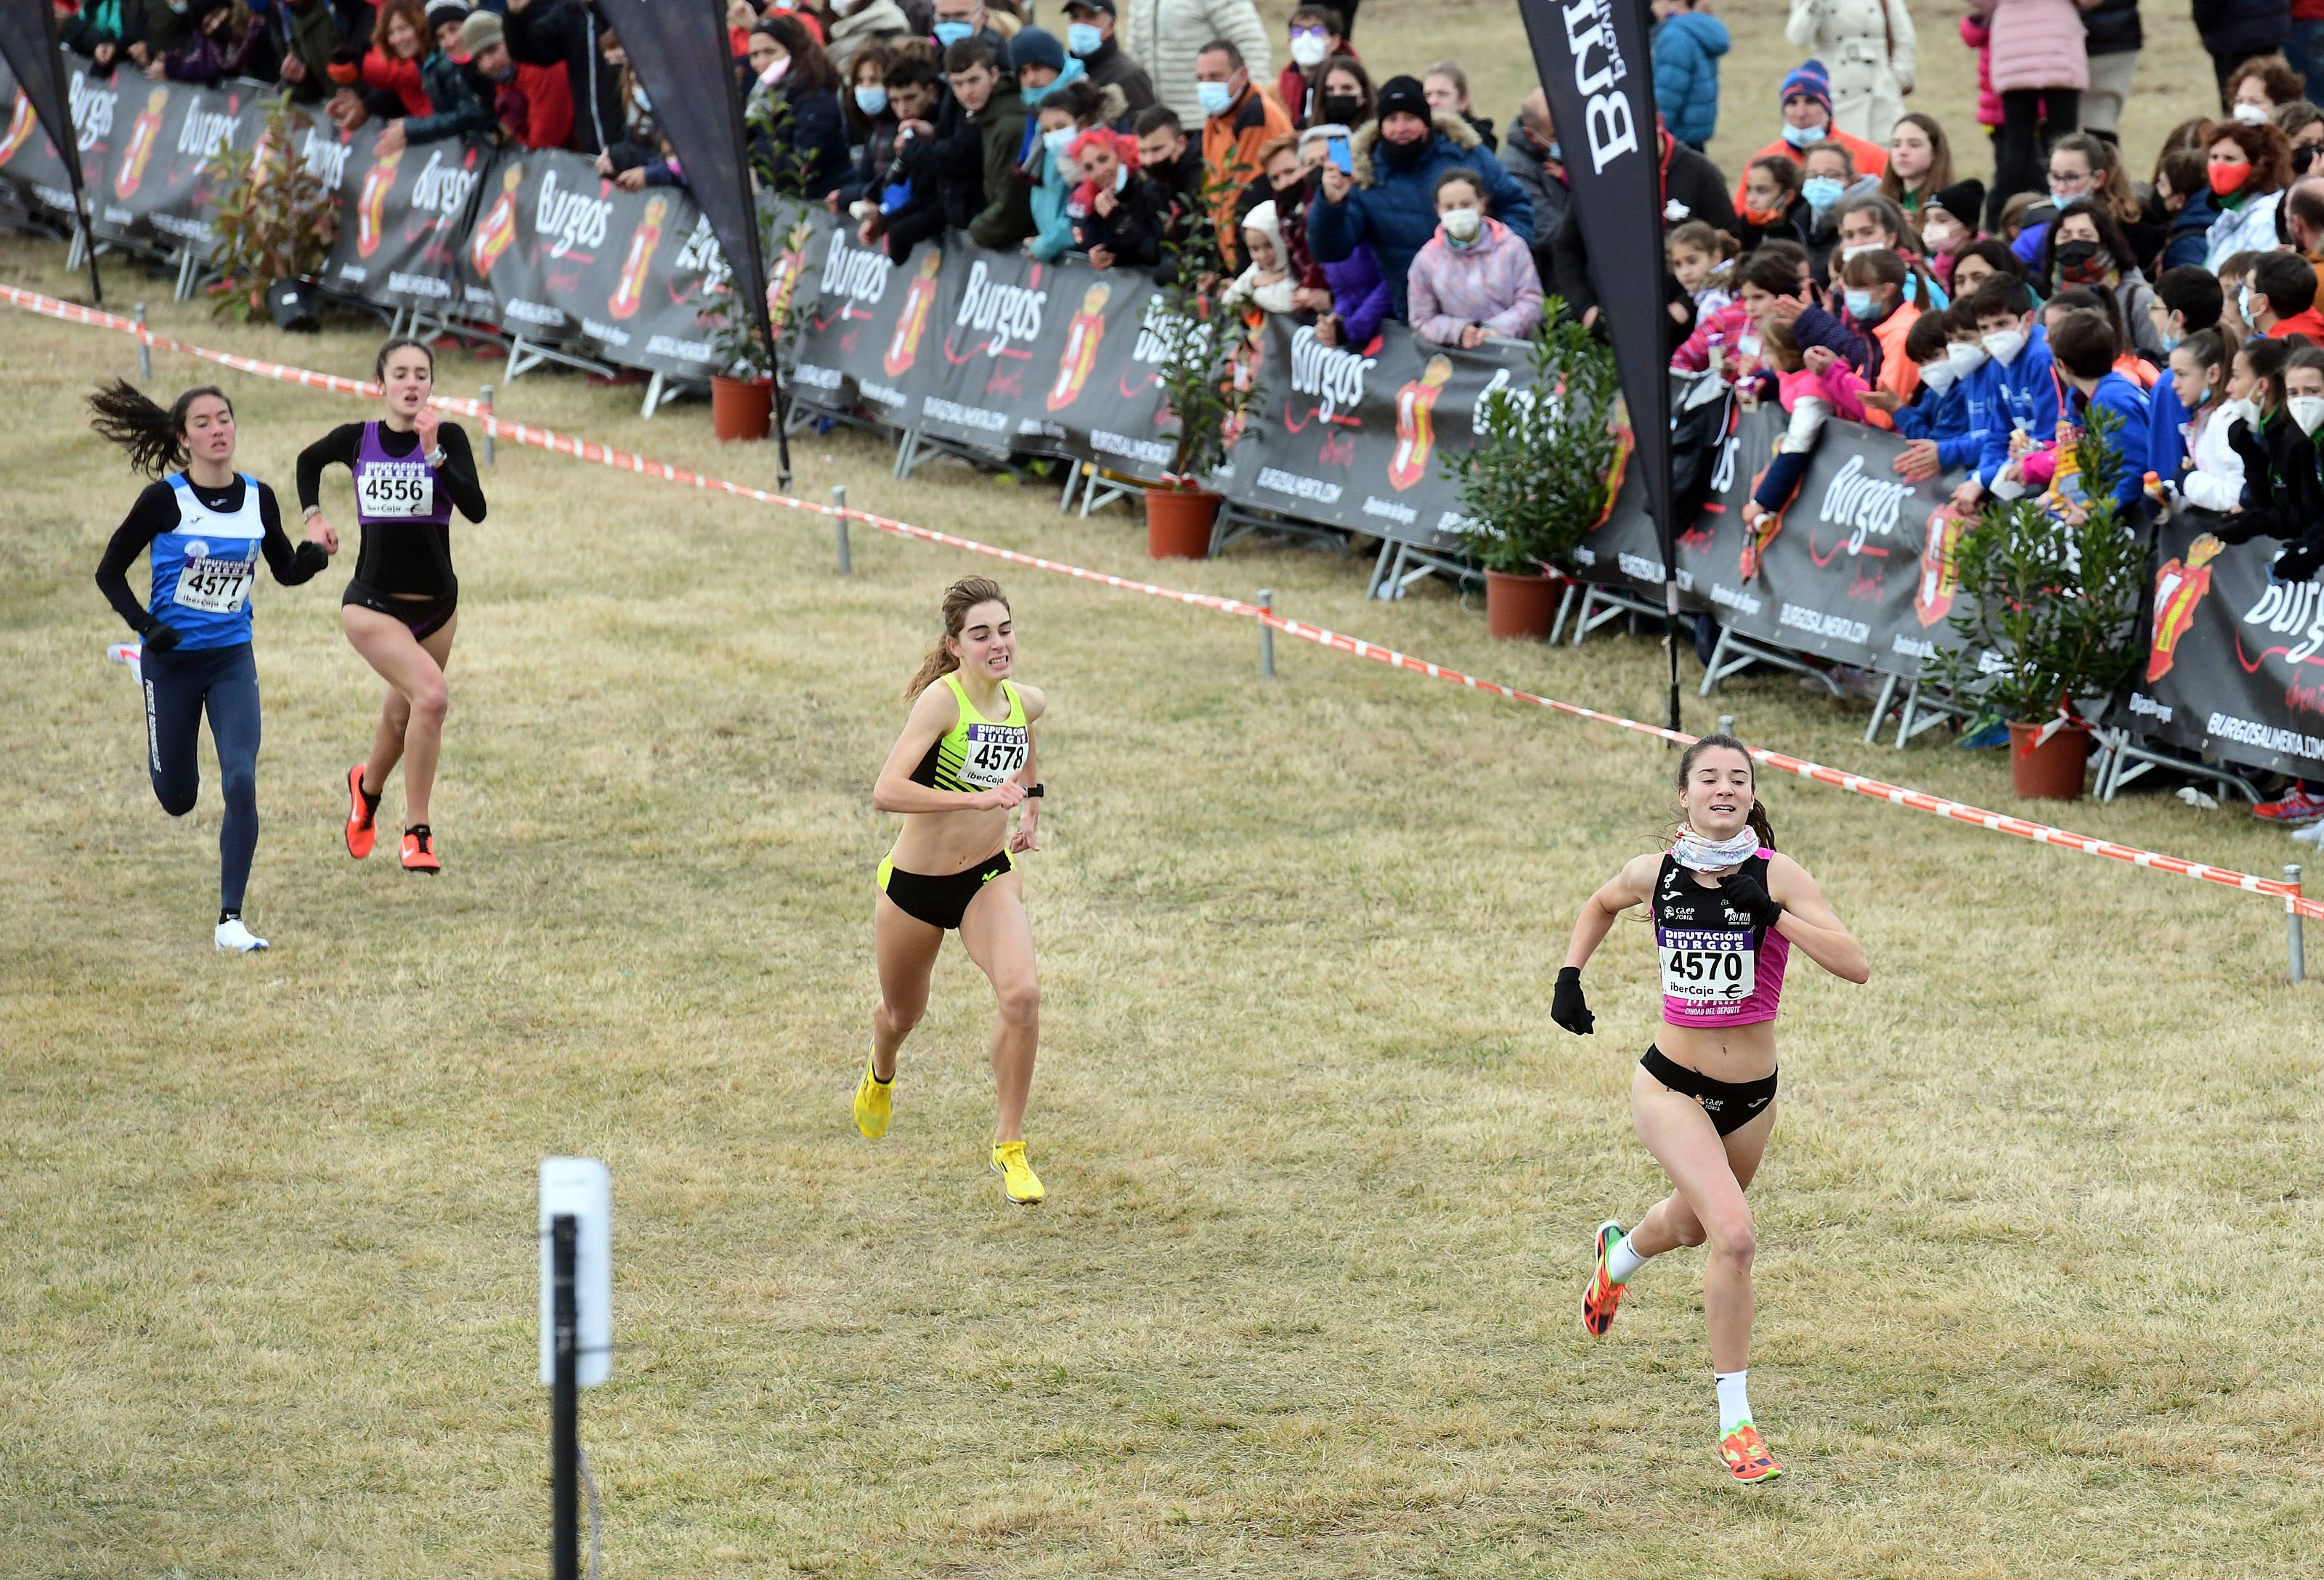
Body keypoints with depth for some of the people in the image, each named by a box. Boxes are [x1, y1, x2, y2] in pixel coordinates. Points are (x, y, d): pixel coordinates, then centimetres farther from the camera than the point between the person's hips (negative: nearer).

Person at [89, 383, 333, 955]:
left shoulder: (258, 499, -2)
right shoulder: (165, 499, -13)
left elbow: (287, 571, 10)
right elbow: (109, 572, -5)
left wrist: (316, 553, -12)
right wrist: (146, 627, -18)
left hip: (232, 660, 2)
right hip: (172, 660, -2)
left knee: (241, 783, -15)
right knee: (176, 799, 11)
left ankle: (231, 920, -8)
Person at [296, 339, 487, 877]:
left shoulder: (448, 437, -6)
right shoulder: (356, 440, -3)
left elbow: (475, 508, -20)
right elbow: (309, 461, 20)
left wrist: (434, 453, -27)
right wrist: (313, 514, 8)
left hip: (436, 605, 3)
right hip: (373, 605, -3)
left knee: (404, 716, 18)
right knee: (431, 695, -25)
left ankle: (368, 785, 55)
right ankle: (417, 834, -13)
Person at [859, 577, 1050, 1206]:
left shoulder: (1027, 702, -5)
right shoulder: (941, 700, -24)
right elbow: (887, 791, -36)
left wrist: (1031, 801, 21)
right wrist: (979, 799, -41)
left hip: (989, 876, 3)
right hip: (915, 882, -3)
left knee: (1021, 994, -23)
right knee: (903, 1013, 21)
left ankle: (1010, 1148, -8)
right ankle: (880, 1075, 59)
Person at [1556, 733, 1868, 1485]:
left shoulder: (1776, 876, -14)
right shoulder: (1655, 874, -8)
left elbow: (1856, 966, -23)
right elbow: (1601, 904, 17)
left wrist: (1772, 913, -30)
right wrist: (1570, 975, 5)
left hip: (1751, 1096, 2)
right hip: (1672, 1086, -2)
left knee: (1692, 1223, 29)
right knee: (1734, 1235, -22)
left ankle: (1621, 1253, 67)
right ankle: (1734, 1424, -12)